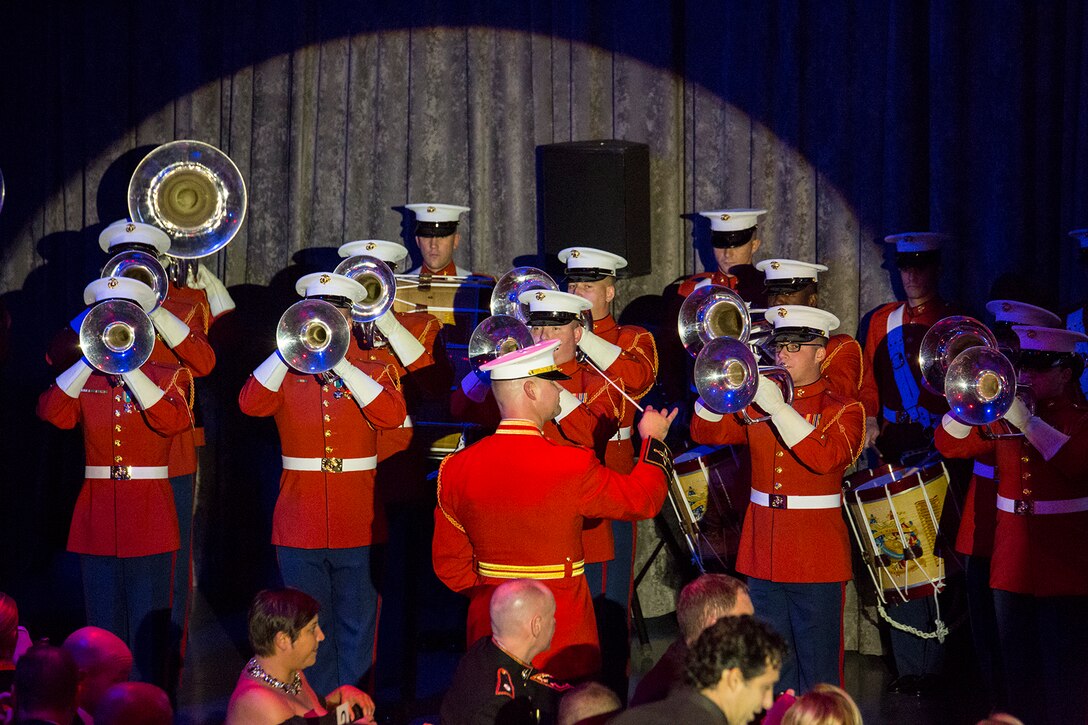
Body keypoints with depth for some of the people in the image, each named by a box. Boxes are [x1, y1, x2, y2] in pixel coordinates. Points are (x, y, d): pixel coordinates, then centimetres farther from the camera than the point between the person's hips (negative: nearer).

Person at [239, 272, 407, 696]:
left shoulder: (371, 371, 5)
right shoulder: (286, 371, 6)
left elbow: (392, 415, -15)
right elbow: (251, 404, -13)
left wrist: (341, 364, -18)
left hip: (357, 525, 0)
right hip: (300, 525, 1)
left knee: (357, 626, 4)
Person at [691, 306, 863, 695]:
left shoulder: (843, 410, -3)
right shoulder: (757, 400, 10)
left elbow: (826, 458, -21)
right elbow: (705, 431, 3)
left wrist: (778, 408, -25)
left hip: (815, 557, -4)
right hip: (763, 554, 4)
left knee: (817, 668, 0)